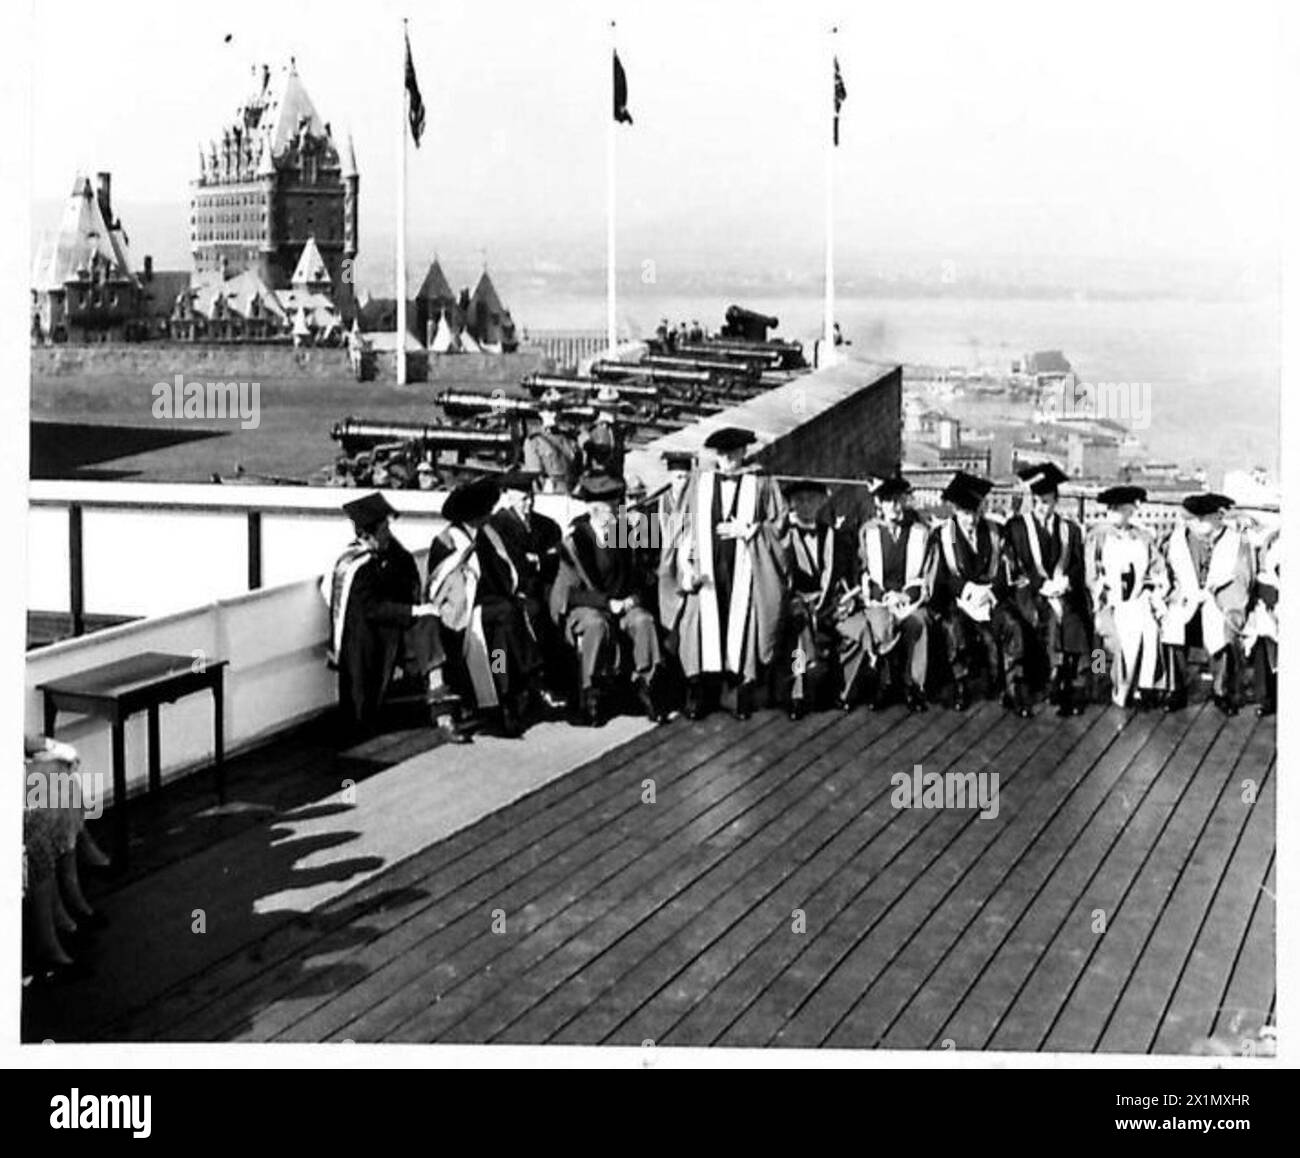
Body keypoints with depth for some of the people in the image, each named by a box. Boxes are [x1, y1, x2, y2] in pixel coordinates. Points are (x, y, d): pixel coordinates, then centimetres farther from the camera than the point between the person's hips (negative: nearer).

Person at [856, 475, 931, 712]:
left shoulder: (920, 531, 11)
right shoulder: (868, 532, 11)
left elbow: (926, 574, 8)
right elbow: (864, 572, 8)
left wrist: (906, 595, -10)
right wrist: (885, 595, -9)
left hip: (911, 598, 0)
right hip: (878, 598, 0)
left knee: (917, 622, -35)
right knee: (880, 626, -35)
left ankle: (914, 686, -21)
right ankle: (885, 682, -14)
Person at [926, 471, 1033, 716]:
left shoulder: (994, 532, 10)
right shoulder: (941, 536, 4)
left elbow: (1006, 575, 7)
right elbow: (936, 579, 0)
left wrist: (990, 592, -13)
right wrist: (965, 591, -14)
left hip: (992, 598, 2)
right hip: (955, 602, -1)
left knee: (1012, 625, -29)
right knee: (955, 627, -34)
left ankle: (1013, 690, -24)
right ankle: (960, 688, -17)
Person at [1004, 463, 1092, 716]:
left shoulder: (1070, 529, 18)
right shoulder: (1016, 526, 11)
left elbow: (1078, 566, 10)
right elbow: (1015, 565, 1)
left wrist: (1064, 582, -11)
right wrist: (1042, 585, -13)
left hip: (1065, 590, 2)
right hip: (1030, 591, -2)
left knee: (1073, 616, -25)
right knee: (1050, 615, -29)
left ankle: (1064, 684, -20)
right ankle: (1057, 680, -28)